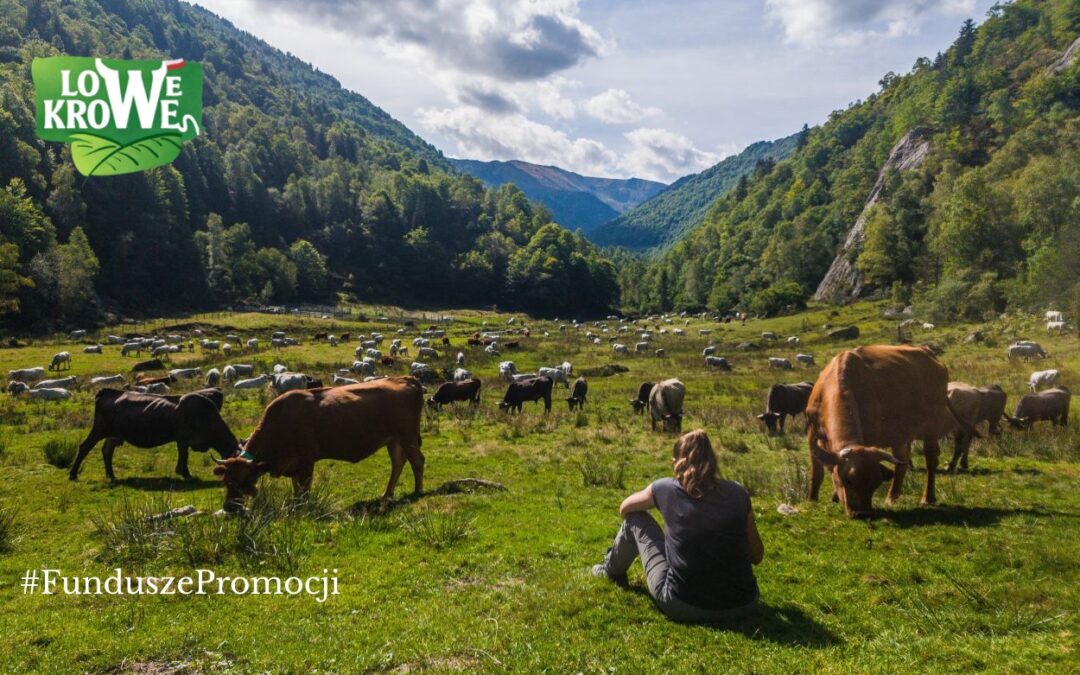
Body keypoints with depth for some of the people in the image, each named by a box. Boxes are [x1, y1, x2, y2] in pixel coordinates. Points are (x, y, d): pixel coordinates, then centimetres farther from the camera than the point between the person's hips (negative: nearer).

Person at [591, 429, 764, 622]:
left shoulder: (666, 488, -3)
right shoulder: (738, 493, 0)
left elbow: (625, 509, 17)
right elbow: (757, 556, 9)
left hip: (682, 607, -2)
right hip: (743, 606, 2)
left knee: (635, 519, 16)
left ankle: (612, 570, 43)